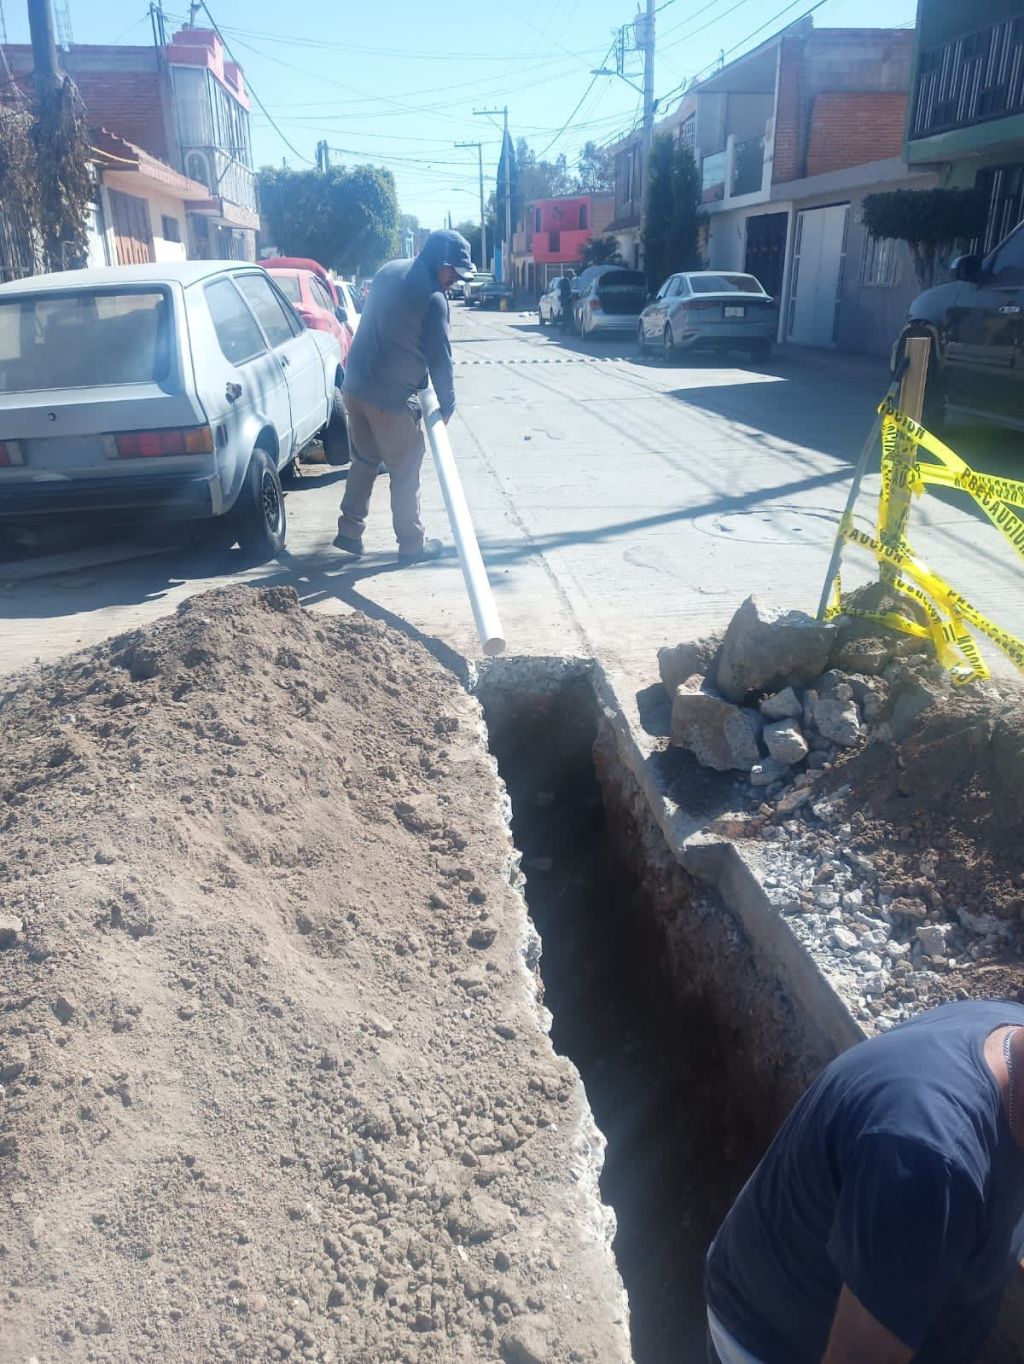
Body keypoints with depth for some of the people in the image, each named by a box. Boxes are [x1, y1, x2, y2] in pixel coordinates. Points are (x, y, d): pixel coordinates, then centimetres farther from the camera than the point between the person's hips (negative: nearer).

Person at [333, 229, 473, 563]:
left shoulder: (389, 271, 10)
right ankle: (412, 544, 14)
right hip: (391, 397, -8)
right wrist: (447, 406, 1)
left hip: (356, 386, 8)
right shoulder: (433, 299, -15)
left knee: (364, 460, 21)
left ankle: (349, 531, 22)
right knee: (405, 472, 4)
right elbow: (440, 358, -10)